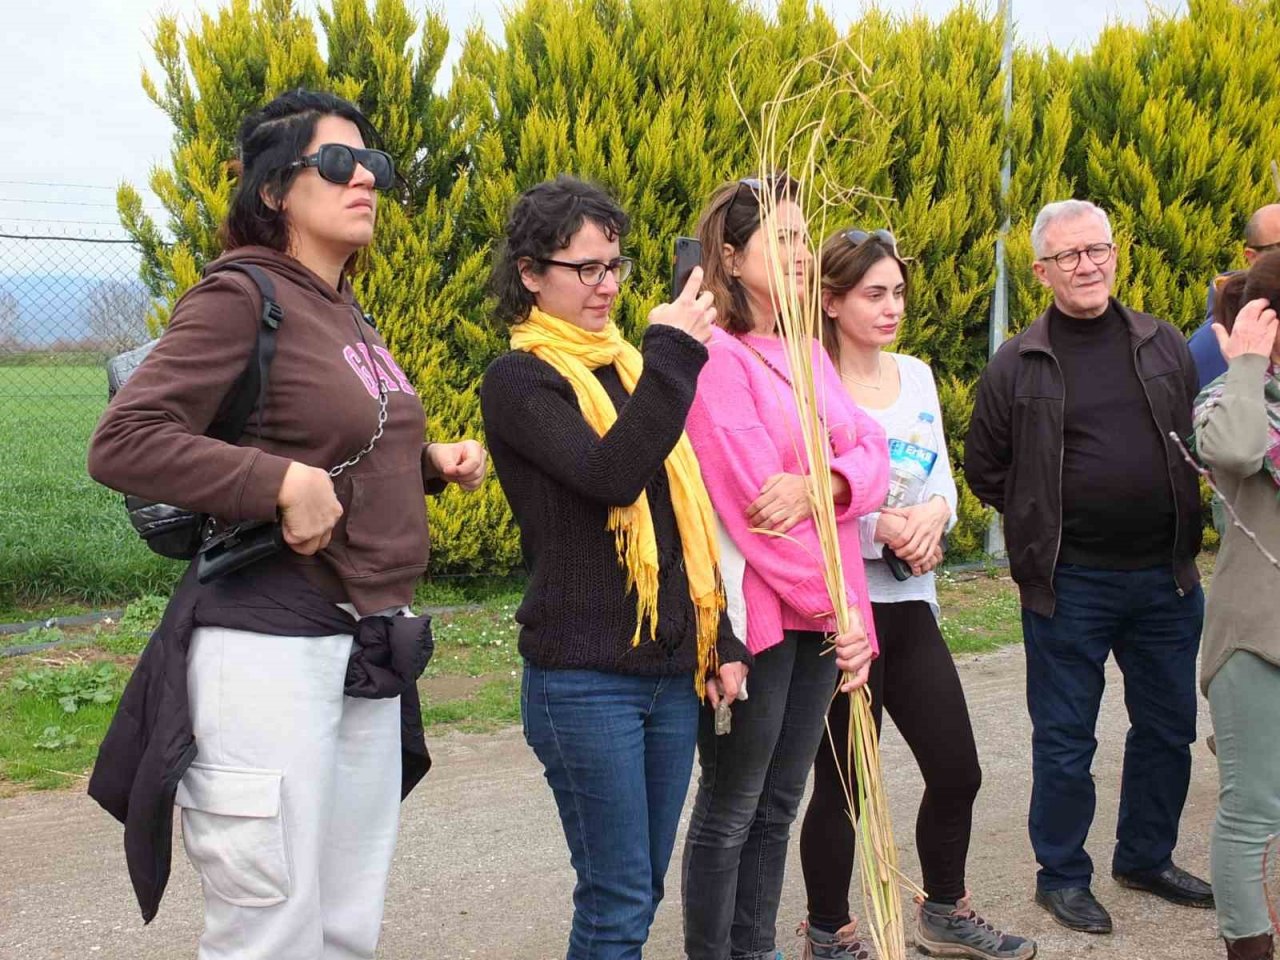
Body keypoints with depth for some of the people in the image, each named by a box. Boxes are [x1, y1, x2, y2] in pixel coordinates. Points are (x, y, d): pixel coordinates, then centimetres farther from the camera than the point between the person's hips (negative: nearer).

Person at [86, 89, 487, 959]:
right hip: (270, 649, -8)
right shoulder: (240, 298, -10)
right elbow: (124, 443, -19)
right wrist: (284, 481, -24)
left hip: (369, 650, 8)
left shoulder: (348, 316, 14)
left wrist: (431, 460, 9)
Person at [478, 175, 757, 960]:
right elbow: (611, 476, -23)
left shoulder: (633, 368, 14)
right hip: (583, 677, -7)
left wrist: (720, 640, 15)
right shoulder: (519, 380, -6)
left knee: (640, 892, 13)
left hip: (671, 671, 7)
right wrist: (674, 356, -20)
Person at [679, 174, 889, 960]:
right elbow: (749, 501, -19)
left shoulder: (809, 352, 12)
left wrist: (821, 484, -20)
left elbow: (874, 455, 3)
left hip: (822, 611, 8)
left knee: (778, 806, 15)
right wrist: (840, 610, -16)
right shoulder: (714, 355, -14)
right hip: (753, 611, -8)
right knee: (730, 812, 4)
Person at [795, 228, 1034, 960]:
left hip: (912, 605, 7)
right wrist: (884, 527, -23)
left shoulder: (917, 375, 9)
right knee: (844, 782, 5)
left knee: (958, 771, 12)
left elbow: (944, 478, 9)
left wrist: (934, 513, -12)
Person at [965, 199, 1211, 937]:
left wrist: (1180, 525, 6)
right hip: (1068, 585, -3)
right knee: (1065, 738, 6)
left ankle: (1147, 856, 34)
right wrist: (1046, 517, 1)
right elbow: (985, 471, 5)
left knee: (1168, 728, 15)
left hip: (1167, 577, 4)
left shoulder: (1167, 346, 4)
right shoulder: (1018, 366, -3)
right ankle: (1062, 876, 22)